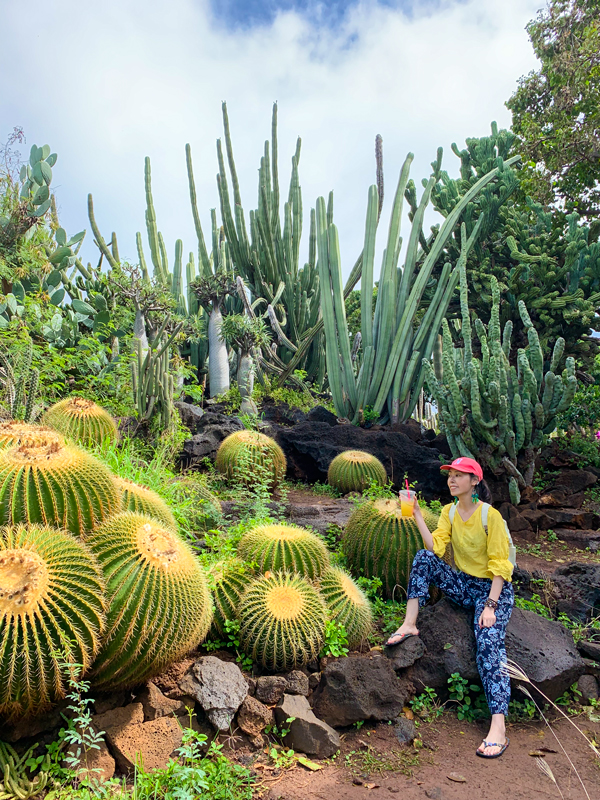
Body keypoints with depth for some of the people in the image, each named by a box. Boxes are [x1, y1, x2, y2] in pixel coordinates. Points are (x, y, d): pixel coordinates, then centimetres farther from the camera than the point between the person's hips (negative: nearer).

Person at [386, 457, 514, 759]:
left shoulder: (491, 516, -15)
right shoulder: (449, 512, 3)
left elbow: (499, 566, -17)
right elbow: (435, 548, -9)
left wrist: (490, 606, -25)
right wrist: (417, 516, -16)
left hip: (493, 589, -5)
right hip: (463, 584, 6)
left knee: (489, 640, -28)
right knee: (423, 558, -15)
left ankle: (498, 728, -32)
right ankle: (410, 624, -13)